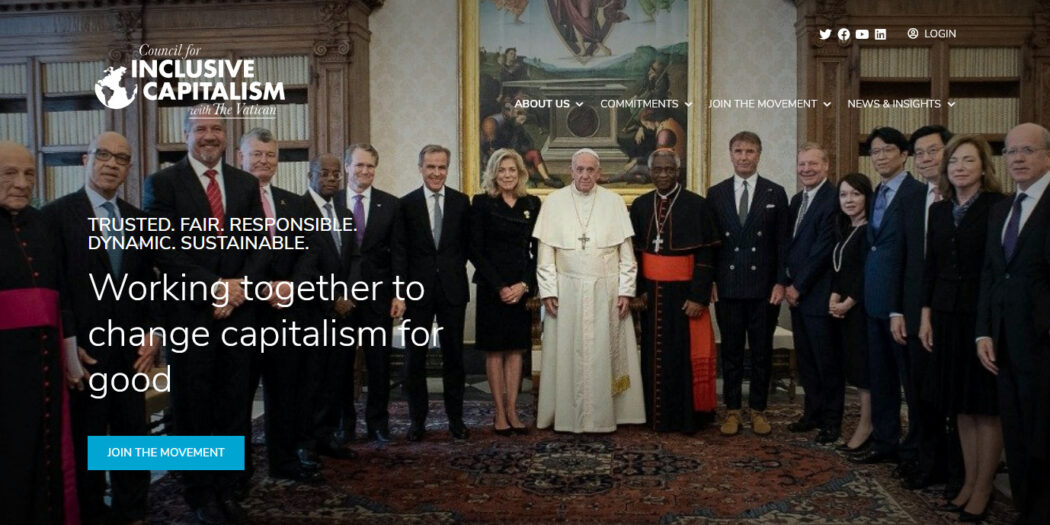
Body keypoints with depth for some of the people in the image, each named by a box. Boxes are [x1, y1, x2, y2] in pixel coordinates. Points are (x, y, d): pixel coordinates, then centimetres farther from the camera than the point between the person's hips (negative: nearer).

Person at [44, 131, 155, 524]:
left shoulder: (138, 219, 11)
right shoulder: (56, 214, -5)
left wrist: (153, 331, 3)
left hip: (131, 350, 5)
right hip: (86, 351, -4)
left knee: (134, 437, 10)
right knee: (85, 443, 8)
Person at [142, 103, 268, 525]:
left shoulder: (246, 184, 12)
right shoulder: (162, 183, -1)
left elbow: (260, 244, 7)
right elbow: (163, 250, -9)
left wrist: (241, 286, -9)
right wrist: (214, 286, -14)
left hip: (238, 310, 3)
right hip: (189, 312, -3)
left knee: (233, 407, 7)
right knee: (193, 408, 6)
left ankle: (227, 489, 21)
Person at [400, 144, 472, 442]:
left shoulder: (461, 202, 4)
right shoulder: (407, 204, 0)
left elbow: (468, 243, 10)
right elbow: (401, 250, 0)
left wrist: (454, 267, -1)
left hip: (452, 287, 1)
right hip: (418, 289, -1)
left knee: (453, 356, 7)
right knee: (414, 357, 6)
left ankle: (455, 418, 18)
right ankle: (417, 419, 18)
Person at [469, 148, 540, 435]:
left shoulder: (532, 203, 7)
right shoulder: (482, 203, -2)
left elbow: (537, 249, 5)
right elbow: (476, 250, -5)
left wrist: (525, 284, -8)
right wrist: (499, 287, -11)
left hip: (522, 287, 3)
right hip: (491, 287, -3)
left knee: (516, 349, 6)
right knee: (495, 350, 3)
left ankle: (512, 410, 13)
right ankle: (499, 412, 10)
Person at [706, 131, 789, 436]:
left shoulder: (775, 193, 3)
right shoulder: (716, 194, 6)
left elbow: (782, 242, 2)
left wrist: (780, 282, -5)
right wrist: (710, 281, -1)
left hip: (764, 287, 0)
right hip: (727, 286, 1)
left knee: (762, 351, 7)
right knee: (731, 350, 7)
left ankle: (758, 410, 19)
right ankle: (732, 410, 17)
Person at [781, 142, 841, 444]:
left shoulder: (834, 199, -13)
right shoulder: (796, 200, 14)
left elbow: (823, 249, -17)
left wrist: (799, 286, -13)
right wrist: (786, 283, 4)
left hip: (820, 293, -8)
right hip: (795, 292, 8)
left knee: (827, 360, 2)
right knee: (805, 358, 14)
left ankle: (831, 421, 14)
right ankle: (813, 413, 26)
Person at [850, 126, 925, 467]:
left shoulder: (918, 194, -11)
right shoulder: (877, 195, 14)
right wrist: (861, 291, 6)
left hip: (902, 298, -8)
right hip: (875, 298, 8)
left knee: (911, 375, 3)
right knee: (880, 375, 15)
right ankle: (885, 442, 27)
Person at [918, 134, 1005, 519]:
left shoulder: (999, 207, -7)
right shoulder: (939, 210, 10)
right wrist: (925, 315, 7)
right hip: (946, 315, 5)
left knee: (985, 406, 4)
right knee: (960, 406, 11)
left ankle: (983, 488, 15)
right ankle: (969, 482, 22)